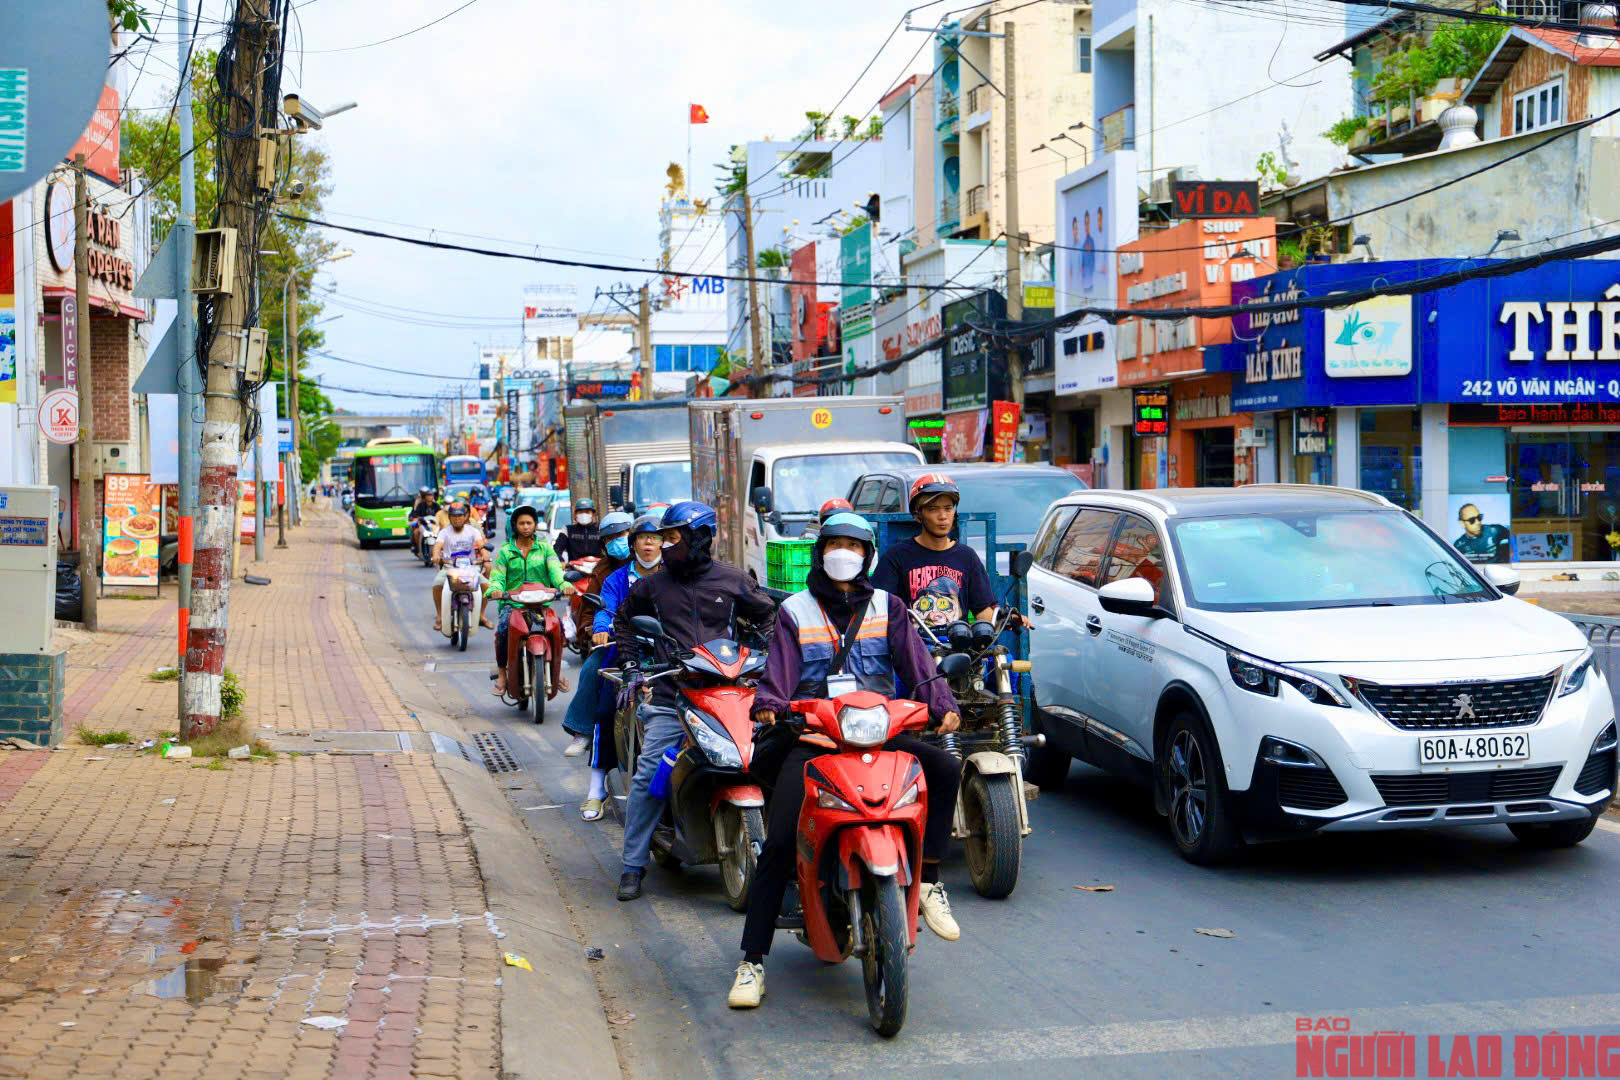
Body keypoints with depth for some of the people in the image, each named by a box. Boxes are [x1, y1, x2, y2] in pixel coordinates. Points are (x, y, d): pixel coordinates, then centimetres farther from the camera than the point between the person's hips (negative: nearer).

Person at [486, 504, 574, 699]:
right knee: (502, 629, -29)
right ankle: (501, 674, -16)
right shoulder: (505, 551, 11)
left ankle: (556, 672, -5)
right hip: (512, 603, -1)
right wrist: (496, 589, -24)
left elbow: (555, 569, -3)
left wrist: (564, 584, -25)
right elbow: (497, 576, 0)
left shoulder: (545, 548, 13)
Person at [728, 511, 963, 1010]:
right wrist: (769, 703, -20)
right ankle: (752, 960, -10)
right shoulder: (794, 611, 15)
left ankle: (928, 879, -10)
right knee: (778, 841, -16)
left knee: (945, 768, -25)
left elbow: (915, 660, 3)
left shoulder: (886, 607, 17)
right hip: (814, 736, -1)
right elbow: (780, 668, 1)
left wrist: (942, 704, -15)